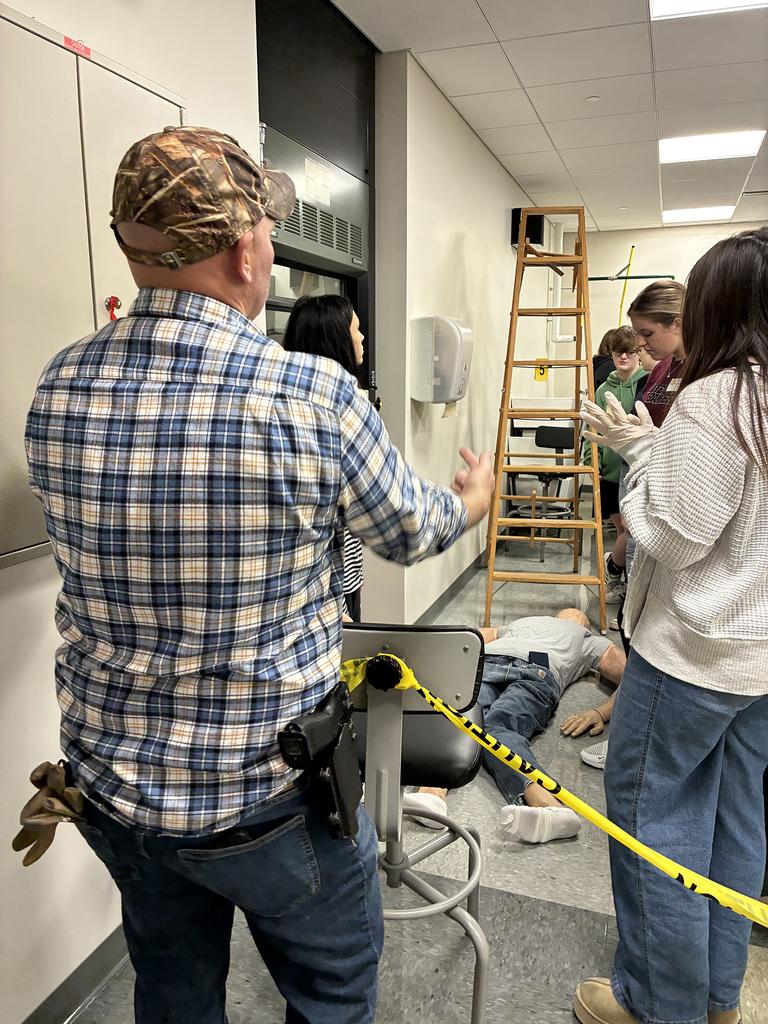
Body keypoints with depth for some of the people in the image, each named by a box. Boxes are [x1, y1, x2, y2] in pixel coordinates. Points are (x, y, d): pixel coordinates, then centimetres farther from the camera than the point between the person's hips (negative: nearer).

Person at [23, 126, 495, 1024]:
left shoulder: (59, 388, -9)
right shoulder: (314, 396, -24)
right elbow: (409, 531, -6)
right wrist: (470, 502, 15)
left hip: (108, 776, 5)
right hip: (266, 790, -5)